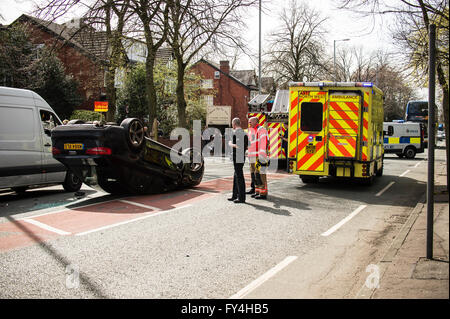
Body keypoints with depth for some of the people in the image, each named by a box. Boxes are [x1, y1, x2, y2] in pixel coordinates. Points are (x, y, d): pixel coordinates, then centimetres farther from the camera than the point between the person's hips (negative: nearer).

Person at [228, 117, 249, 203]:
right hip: (242, 157, 10)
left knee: (239, 177, -7)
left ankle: (241, 197, -5)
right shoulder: (244, 133, 14)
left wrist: (230, 144, -7)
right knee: (236, 177, 16)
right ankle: (235, 196, 24)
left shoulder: (236, 133, -15)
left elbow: (237, 146, -25)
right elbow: (246, 146, 17)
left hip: (237, 158, -10)